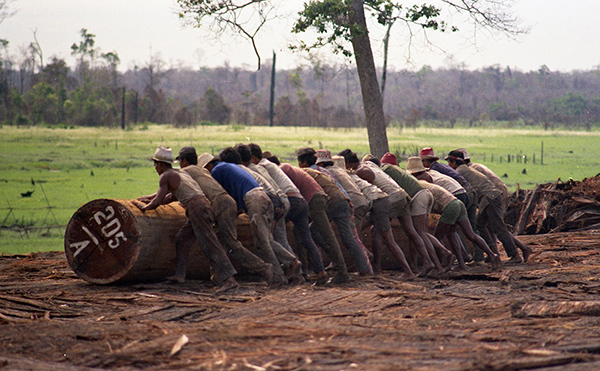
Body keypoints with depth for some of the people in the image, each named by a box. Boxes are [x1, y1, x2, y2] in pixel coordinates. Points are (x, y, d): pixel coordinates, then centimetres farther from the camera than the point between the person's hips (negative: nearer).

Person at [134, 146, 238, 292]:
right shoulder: (180, 173, 29)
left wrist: (144, 207, 18)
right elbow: (172, 196, 41)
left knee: (210, 245, -15)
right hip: (204, 203, 9)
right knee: (182, 240, 21)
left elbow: (157, 202, -1)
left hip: (197, 207, -9)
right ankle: (180, 275, 26)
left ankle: (229, 279, -23)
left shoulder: (165, 176, 3)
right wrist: (150, 198, 48)